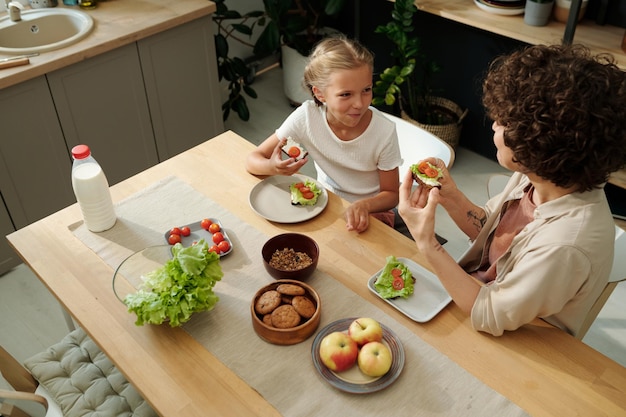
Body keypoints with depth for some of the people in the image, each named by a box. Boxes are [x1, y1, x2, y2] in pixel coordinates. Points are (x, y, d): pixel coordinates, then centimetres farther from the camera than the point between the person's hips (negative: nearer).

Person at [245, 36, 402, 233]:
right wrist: (273, 167, -37)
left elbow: (391, 194, -12)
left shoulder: (384, 132, -24)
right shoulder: (306, 117, -20)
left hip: (371, 211, -1)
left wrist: (364, 206, -34)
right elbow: (253, 159, -13)